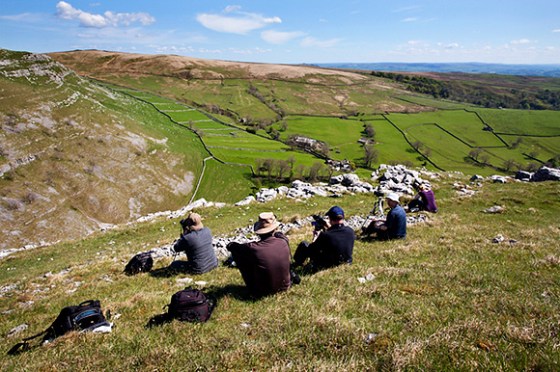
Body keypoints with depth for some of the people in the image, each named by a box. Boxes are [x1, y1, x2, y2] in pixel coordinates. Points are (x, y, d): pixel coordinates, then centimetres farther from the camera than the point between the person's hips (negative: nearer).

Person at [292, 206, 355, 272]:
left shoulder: (325, 235, -31)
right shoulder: (351, 231, -16)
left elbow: (310, 251, -16)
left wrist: (316, 237, 0)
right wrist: (330, 228, 9)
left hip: (326, 266, -5)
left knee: (303, 244, 10)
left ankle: (296, 264, 37)